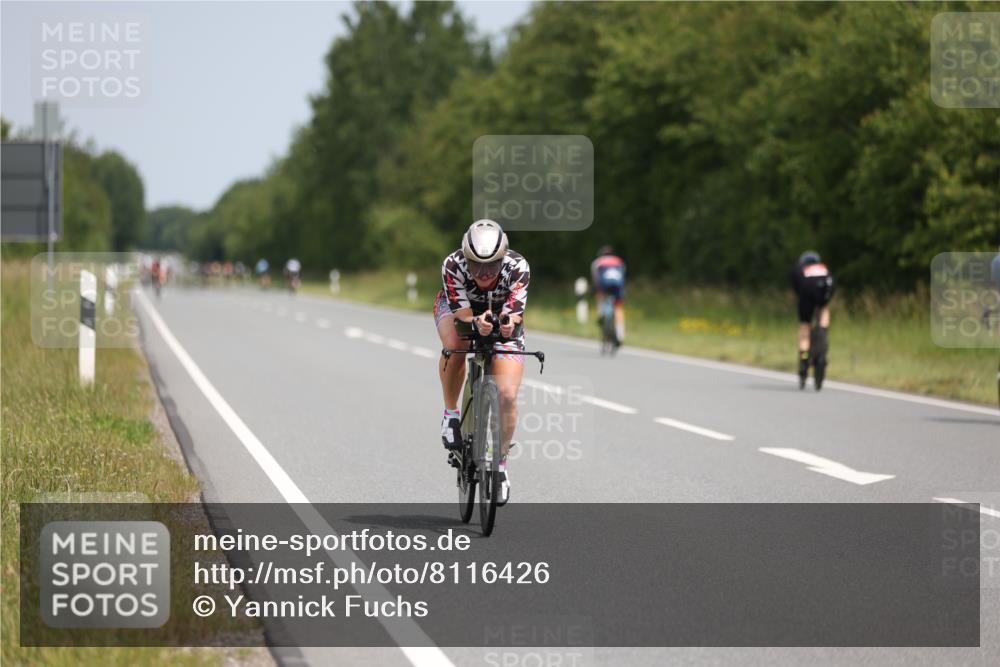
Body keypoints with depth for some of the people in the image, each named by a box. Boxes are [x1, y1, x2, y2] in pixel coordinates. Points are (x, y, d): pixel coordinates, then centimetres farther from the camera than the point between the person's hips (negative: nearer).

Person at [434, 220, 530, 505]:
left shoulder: (518, 267, -32)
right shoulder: (453, 265, -33)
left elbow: (515, 312, -33)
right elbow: (461, 312, -34)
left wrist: (509, 324, -56)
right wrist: (476, 323, -55)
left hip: (502, 316, 0)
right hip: (457, 308, 0)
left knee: (508, 395, -15)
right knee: (454, 344, -38)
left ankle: (501, 462, 6)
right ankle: (451, 412, -14)